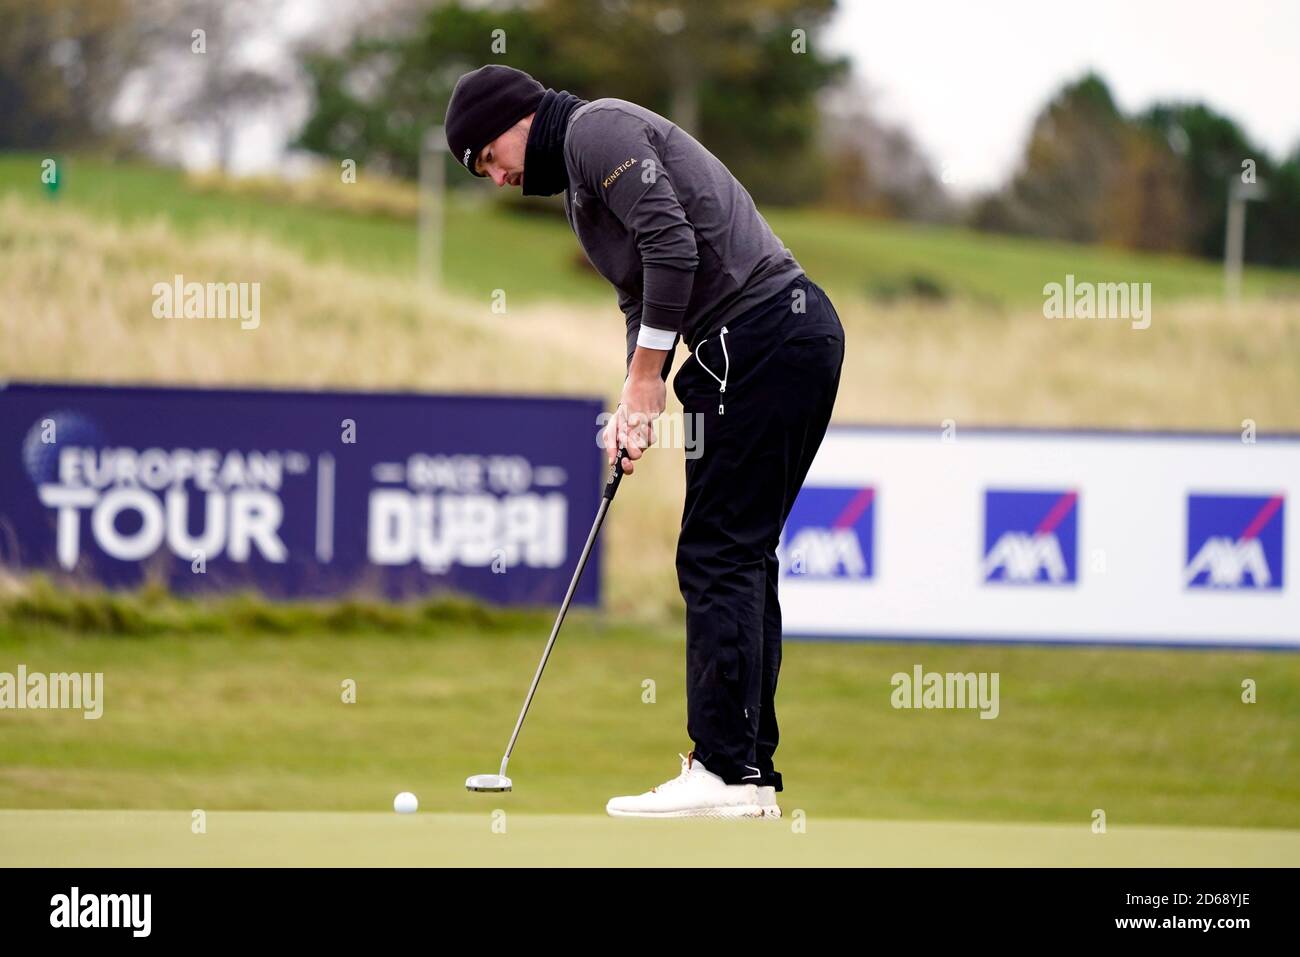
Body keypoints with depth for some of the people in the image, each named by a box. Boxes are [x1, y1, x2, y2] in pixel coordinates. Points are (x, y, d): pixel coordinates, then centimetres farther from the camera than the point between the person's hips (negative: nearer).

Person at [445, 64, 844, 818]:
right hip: (803, 331, 10)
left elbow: (672, 246, -18)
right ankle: (753, 769, 12)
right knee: (743, 558, 11)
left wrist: (648, 375, -10)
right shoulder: (585, 166, 26)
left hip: (758, 338, -10)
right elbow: (646, 296, 26)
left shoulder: (595, 129, -5)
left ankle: (725, 770, -10)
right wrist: (634, 403, 11)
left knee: (719, 558, -9)